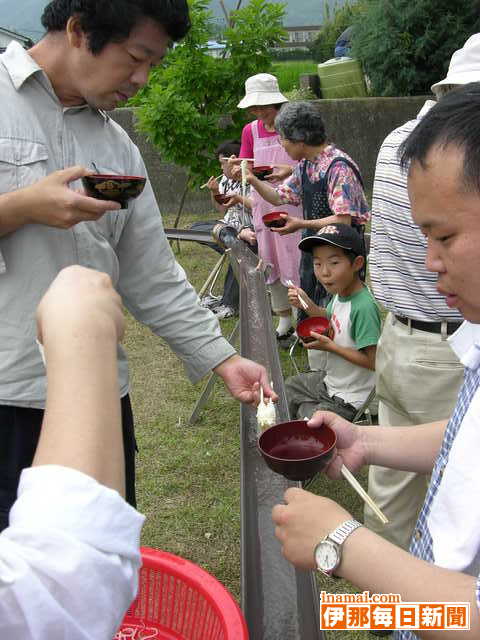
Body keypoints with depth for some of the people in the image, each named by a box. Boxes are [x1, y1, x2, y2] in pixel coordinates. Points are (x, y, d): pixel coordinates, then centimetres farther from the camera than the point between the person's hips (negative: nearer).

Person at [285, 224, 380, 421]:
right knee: (288, 387, 25)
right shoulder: (340, 292, -5)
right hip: (330, 380, 9)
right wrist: (307, 304, -2)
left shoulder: (364, 306, -31)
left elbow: (373, 361, -29)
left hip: (349, 400, -9)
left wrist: (331, 346, -25)